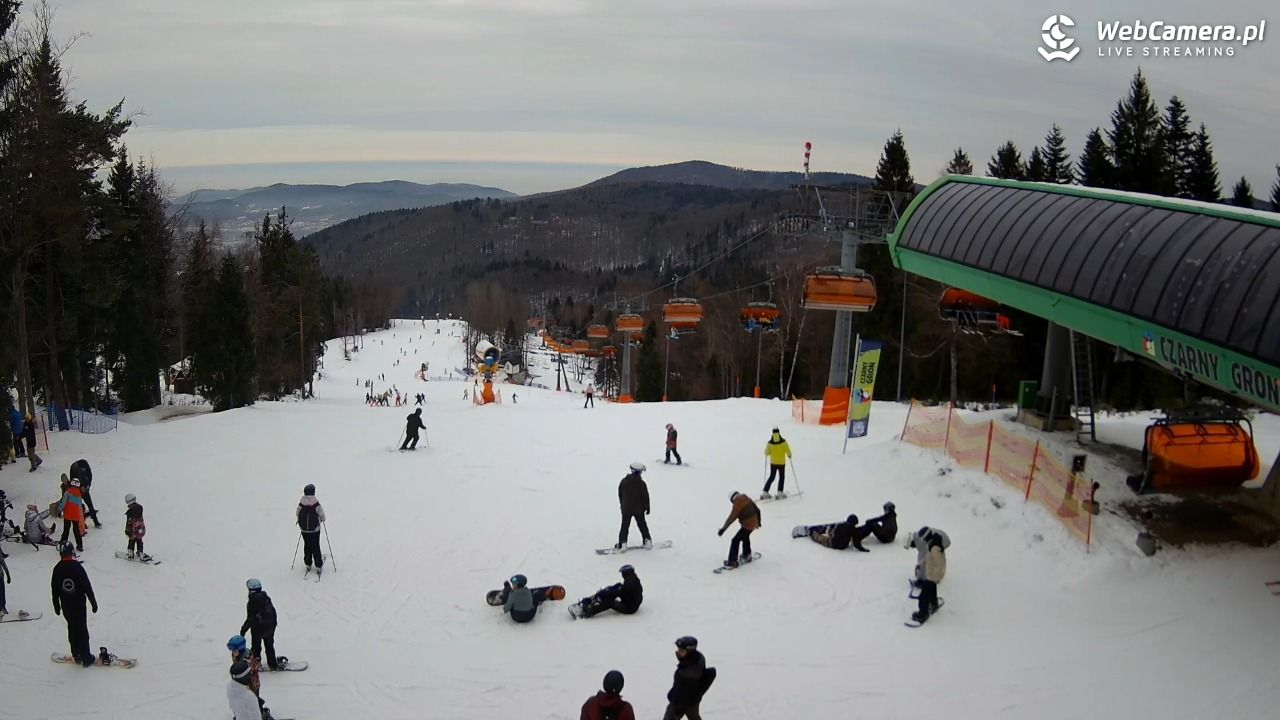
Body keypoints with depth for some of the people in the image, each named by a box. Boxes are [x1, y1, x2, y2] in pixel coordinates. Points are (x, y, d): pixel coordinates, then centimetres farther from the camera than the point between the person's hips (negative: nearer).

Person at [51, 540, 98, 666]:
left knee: (72, 629, 18)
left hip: (66, 605, 4)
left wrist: (56, 606, 16)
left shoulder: (57, 569, -5)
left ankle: (77, 655, 25)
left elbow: (54, 590, 4)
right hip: (79, 604, -4)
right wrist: (93, 602, -5)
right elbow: (87, 586, -15)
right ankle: (86, 658, 9)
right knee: (82, 630, 5)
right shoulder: (77, 567, -18)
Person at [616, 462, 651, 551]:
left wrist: (622, 504, 18)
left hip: (626, 509, 1)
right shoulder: (641, 483, -13)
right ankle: (647, 541, 19)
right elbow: (645, 497, -7)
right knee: (642, 525, 15)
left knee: (625, 526, 7)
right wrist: (647, 508, 5)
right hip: (639, 509, -1)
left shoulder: (624, 481, -6)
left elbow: (620, 494, 4)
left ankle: (622, 543, -1)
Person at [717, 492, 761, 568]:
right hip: (754, 523, 9)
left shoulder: (737, 504, -19)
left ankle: (732, 561, -4)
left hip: (747, 525, -9)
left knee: (736, 540, -3)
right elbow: (757, 510, 16)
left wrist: (723, 528, -21)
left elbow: (731, 517, -23)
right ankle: (747, 555, 47)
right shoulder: (748, 500, 5)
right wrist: (758, 521, 32)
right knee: (745, 537, 31)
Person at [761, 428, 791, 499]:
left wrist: (768, 454, 19)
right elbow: (788, 451, -10)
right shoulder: (783, 442, -14)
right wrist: (789, 455, 13)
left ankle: (765, 492, 10)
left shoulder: (770, 443, -12)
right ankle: (780, 493, 7)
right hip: (781, 463, -2)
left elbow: (766, 453, -4)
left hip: (773, 463, 2)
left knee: (771, 477, 14)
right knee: (782, 477, 14)